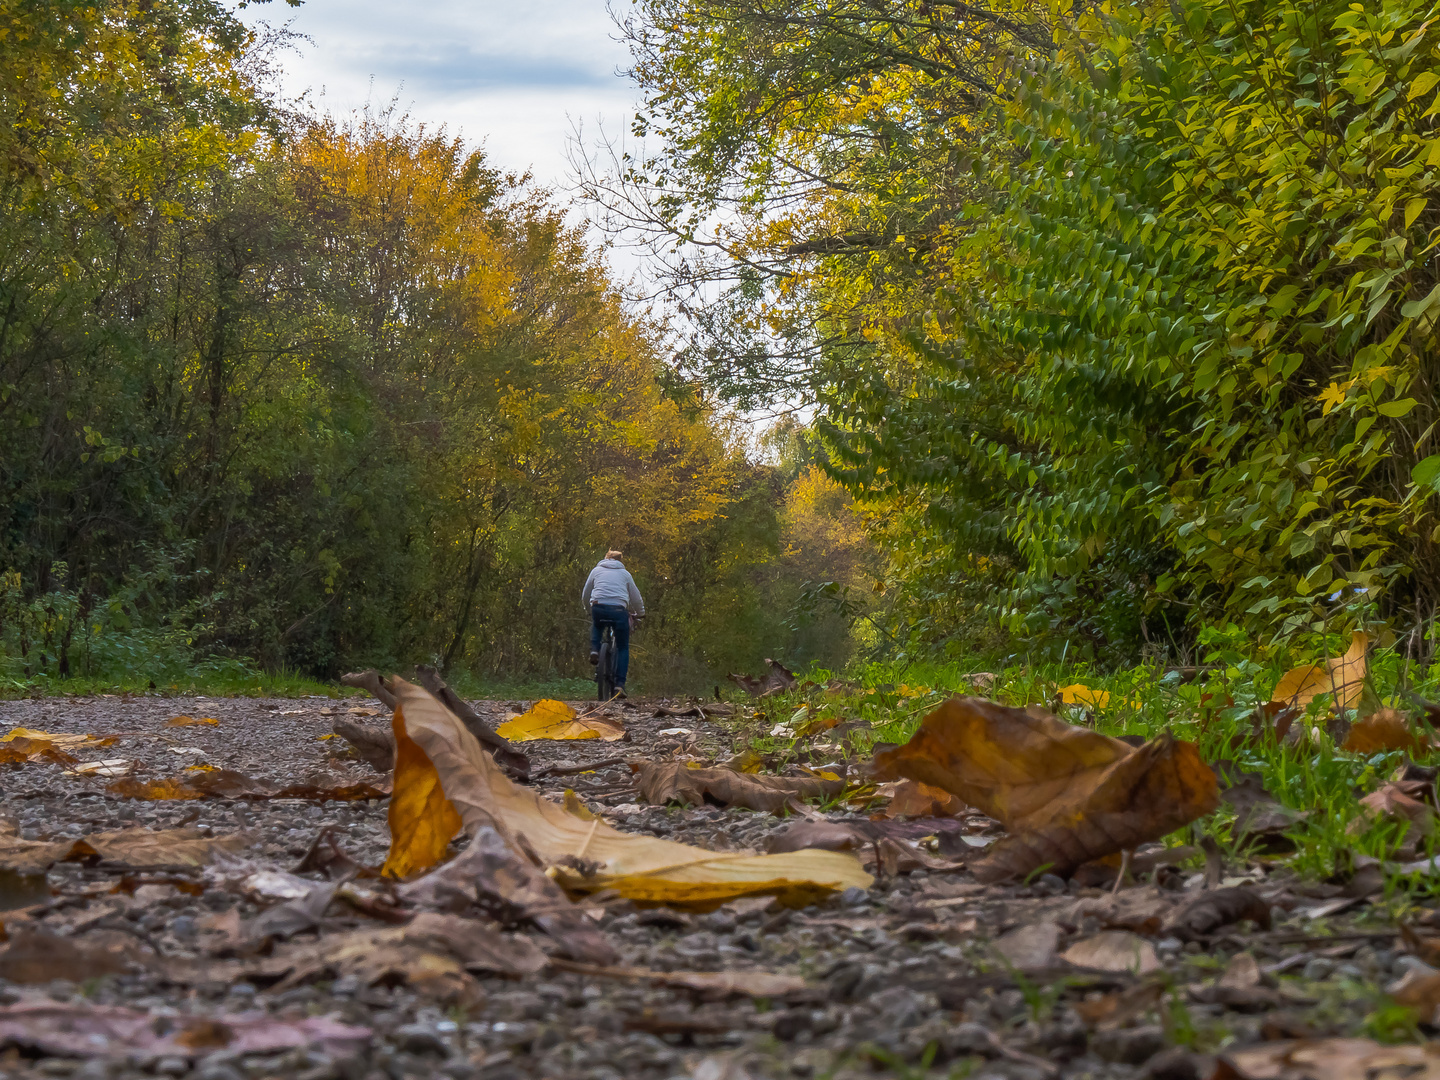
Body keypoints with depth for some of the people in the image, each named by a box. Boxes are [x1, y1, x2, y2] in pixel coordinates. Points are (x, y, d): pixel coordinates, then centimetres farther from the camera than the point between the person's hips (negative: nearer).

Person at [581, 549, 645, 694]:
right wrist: (641, 613, 42)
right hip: (619, 610, -1)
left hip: (598, 608, 1)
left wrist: (590, 610, 43)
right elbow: (636, 598, 25)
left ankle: (594, 650, 11)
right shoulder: (625, 573, 21)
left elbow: (585, 596, 25)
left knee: (596, 626, 38)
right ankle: (620, 683, 0)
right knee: (623, 648, 12)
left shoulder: (596, 570, 21)